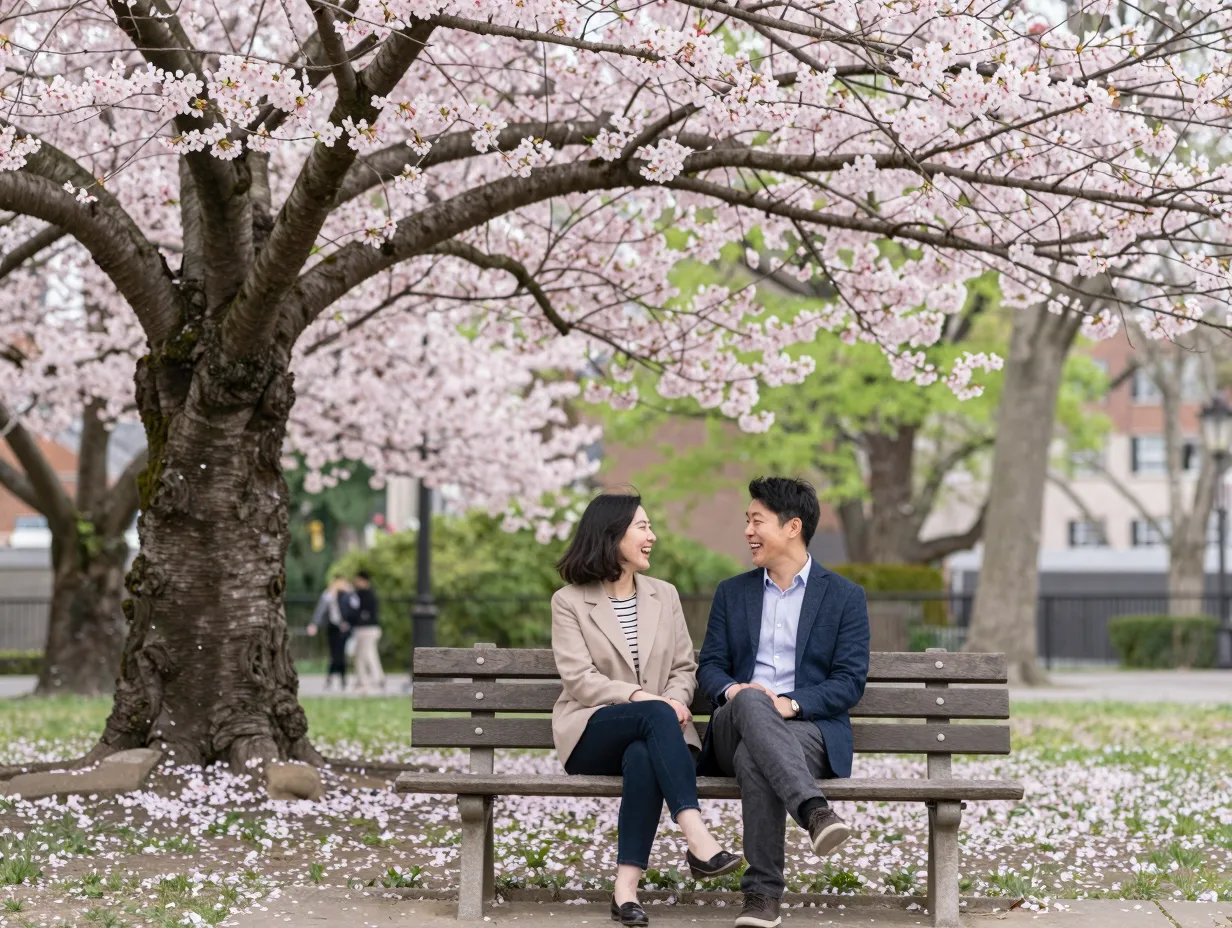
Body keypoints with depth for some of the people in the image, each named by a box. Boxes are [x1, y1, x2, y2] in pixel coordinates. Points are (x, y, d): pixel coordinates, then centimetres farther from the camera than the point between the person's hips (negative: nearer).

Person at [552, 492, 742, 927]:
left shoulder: (664, 595, 17)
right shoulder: (569, 601, 3)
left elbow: (684, 667, 13)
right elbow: (579, 679, -7)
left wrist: (677, 700, -11)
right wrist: (639, 696, -22)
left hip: (646, 734, 2)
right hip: (592, 735, -2)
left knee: (643, 757, -37)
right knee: (656, 715, -36)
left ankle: (626, 887, -41)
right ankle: (699, 841, -46)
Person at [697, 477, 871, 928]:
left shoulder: (844, 596, 10)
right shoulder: (731, 593, 21)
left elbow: (850, 681, 1)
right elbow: (710, 666, 13)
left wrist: (791, 703, -16)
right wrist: (733, 690, -12)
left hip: (809, 727, -2)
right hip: (735, 728, 2)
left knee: (755, 757, -39)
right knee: (751, 701, -38)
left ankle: (763, 892, -39)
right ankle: (814, 811, -56)